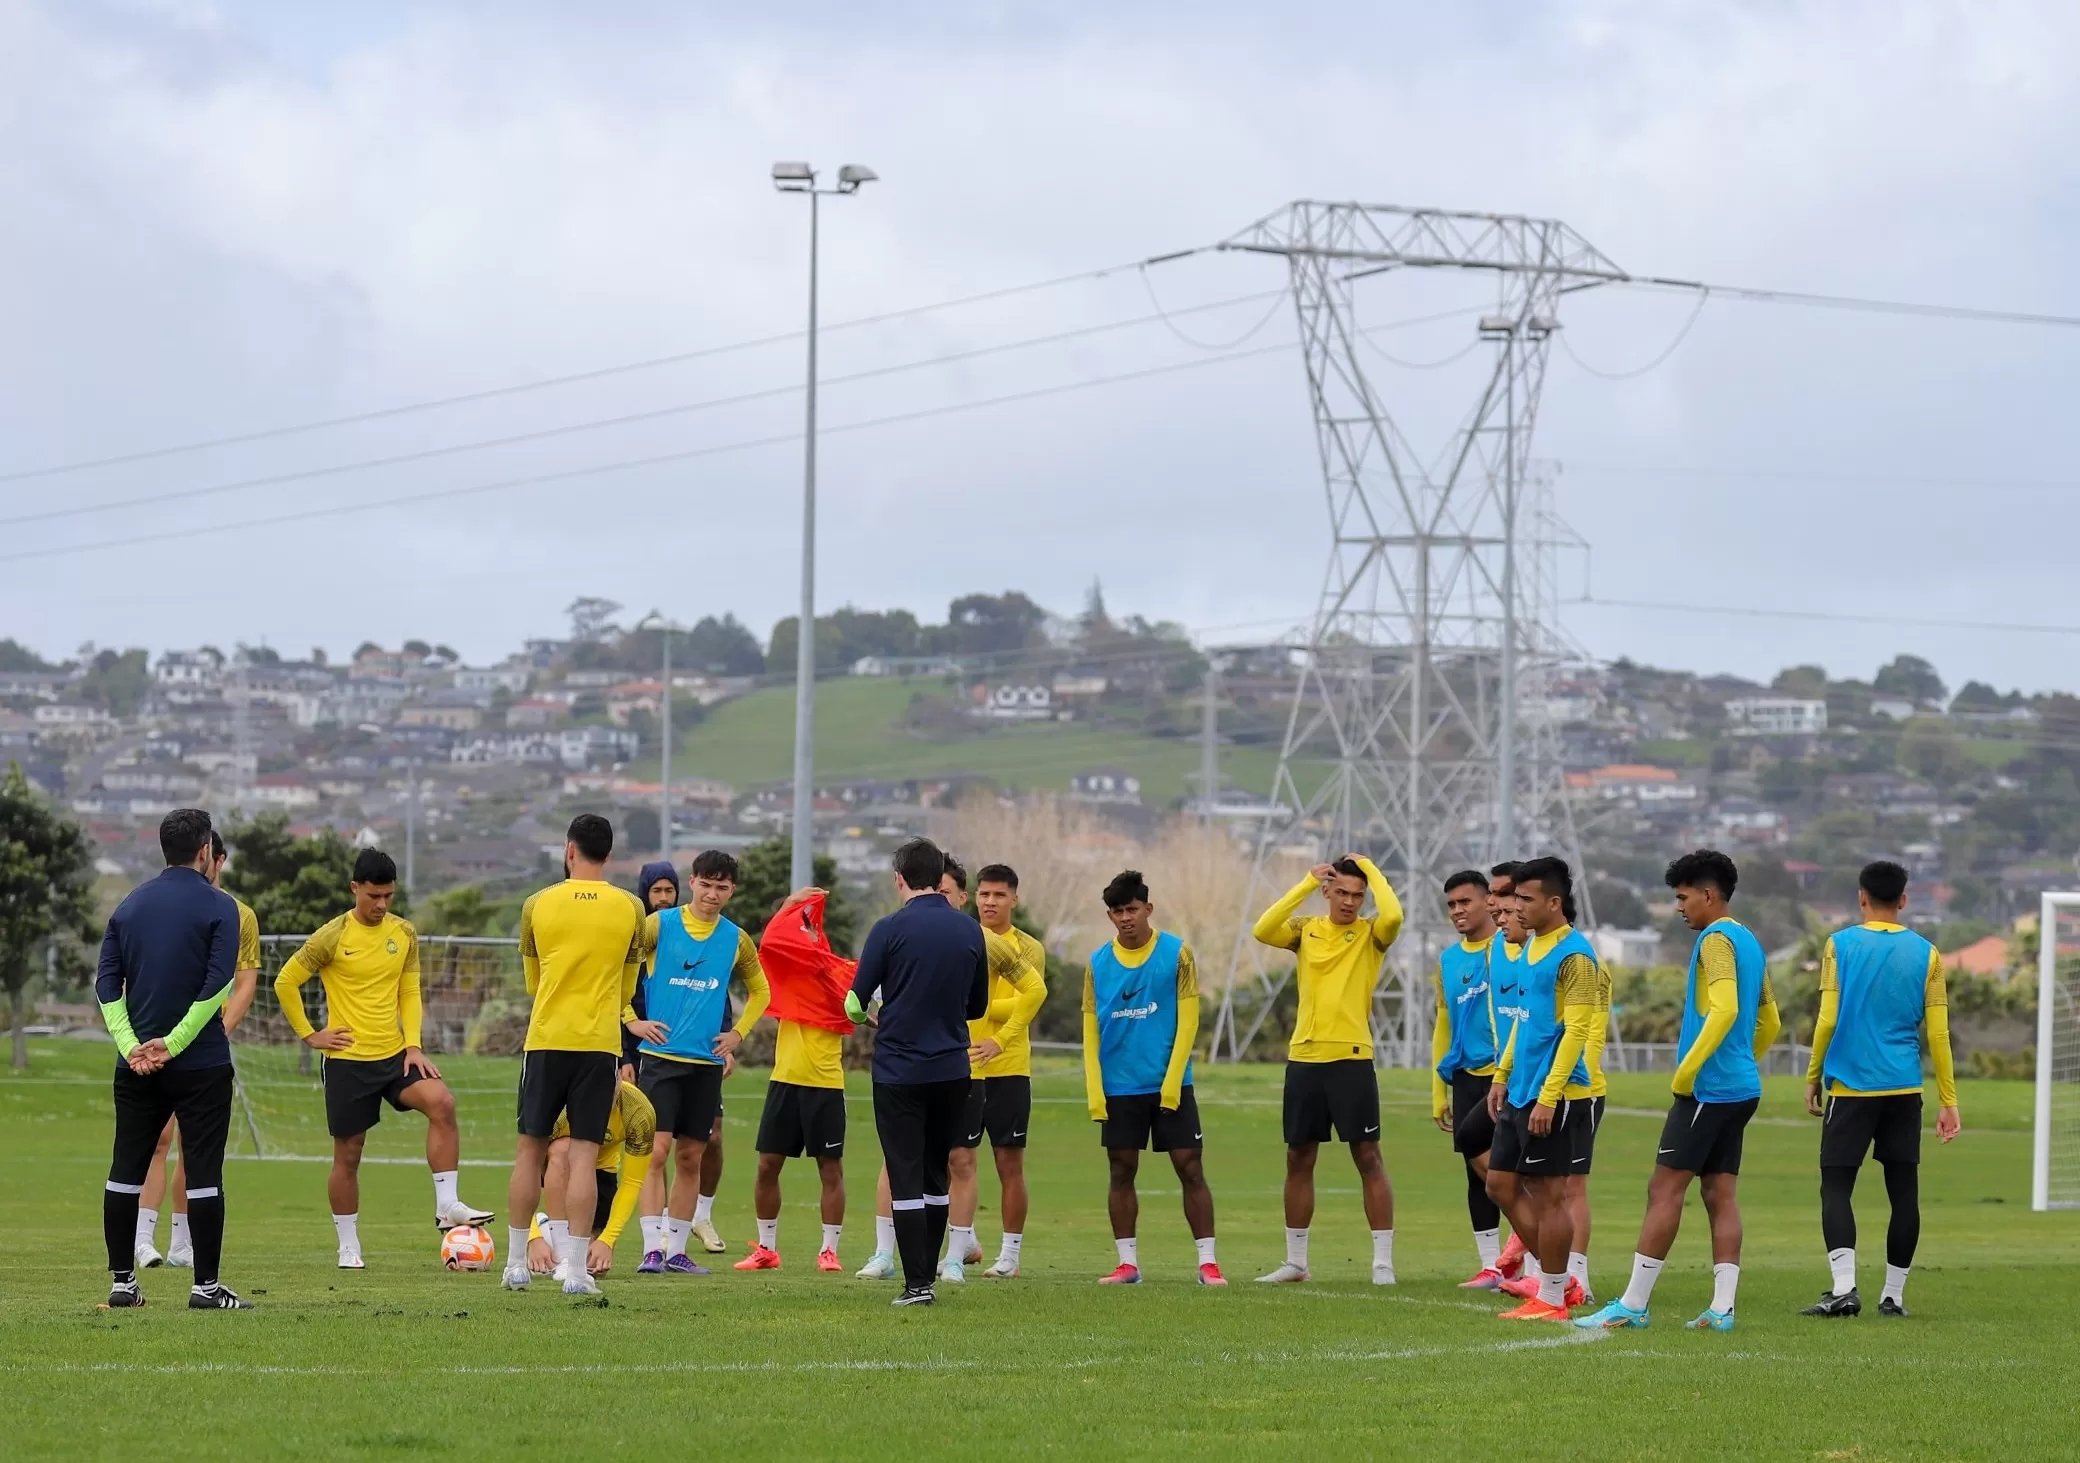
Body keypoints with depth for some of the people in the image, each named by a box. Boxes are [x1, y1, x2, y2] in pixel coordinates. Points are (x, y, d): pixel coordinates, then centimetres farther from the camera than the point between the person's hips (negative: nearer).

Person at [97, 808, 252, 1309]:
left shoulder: (131, 904, 9)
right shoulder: (218, 906, -7)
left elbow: (107, 980, 3)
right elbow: (218, 983, -16)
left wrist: (131, 1045, -4)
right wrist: (174, 1043, -14)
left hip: (137, 1065, 5)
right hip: (201, 1065, -5)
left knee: (125, 1172, 9)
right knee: (203, 1173, -2)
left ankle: (121, 1281, 11)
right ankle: (206, 1286, -3)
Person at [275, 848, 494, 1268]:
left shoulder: (404, 934, 5)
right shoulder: (333, 937, -8)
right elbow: (286, 982, -2)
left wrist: (414, 1044, 1)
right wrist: (309, 1035, -4)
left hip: (394, 1055, 3)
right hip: (347, 1060, -3)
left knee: (442, 1102, -23)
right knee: (348, 1155, 3)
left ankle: (447, 1205, -21)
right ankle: (348, 1247, 18)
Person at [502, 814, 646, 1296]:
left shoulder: (538, 905, 1)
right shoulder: (630, 908, 1)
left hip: (545, 1040, 0)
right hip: (600, 1043, 0)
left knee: (530, 1149, 9)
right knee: (584, 1154, -1)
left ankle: (516, 1265, 13)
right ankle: (575, 1270, -6)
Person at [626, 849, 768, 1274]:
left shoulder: (736, 940, 7)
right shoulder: (659, 924, -3)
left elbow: (759, 991, 22)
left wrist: (736, 1034, 10)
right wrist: (632, 1020, -6)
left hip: (707, 1062, 4)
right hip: (660, 1056, -4)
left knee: (690, 1159, 7)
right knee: (657, 1151, -12)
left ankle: (676, 1251, 13)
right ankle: (652, 1250, -12)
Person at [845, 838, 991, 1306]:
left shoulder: (891, 929, -10)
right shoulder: (969, 930, 3)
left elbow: (855, 1004, -7)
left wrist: (865, 1016, 16)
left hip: (899, 1070, -4)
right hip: (952, 1070, 4)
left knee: (906, 1180, -2)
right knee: (935, 1177, 15)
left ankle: (917, 1283, -7)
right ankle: (926, 1275, 18)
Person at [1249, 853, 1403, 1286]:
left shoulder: (1370, 935, 0)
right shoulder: (1307, 930, 8)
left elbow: (1394, 915, -23)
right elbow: (1262, 931, -10)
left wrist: (1370, 869, -9)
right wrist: (1307, 883, -9)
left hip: (1352, 1059, -4)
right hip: (1304, 1058, 4)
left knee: (1368, 1157, -4)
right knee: (1298, 1158, 10)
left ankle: (1383, 1261, -1)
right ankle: (1295, 1261, 20)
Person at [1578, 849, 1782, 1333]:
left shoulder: (1716, 939, -11)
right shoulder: (1750, 943, 18)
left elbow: (1725, 1008, -25)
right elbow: (1769, 1023, 25)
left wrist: (1687, 1070, -20)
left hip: (1708, 1089, -10)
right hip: (1742, 1089, 10)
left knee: (1665, 1188, -7)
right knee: (1720, 1194, 6)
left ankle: (1632, 1304, -8)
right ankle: (1722, 1308, 0)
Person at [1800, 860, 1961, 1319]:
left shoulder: (1840, 945, -1)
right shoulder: (1925, 954, 4)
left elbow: (1828, 1019, -4)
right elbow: (1938, 1032, 3)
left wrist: (1813, 1078, 8)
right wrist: (1948, 1101, 7)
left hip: (1850, 1086, -2)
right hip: (1905, 1090, 2)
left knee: (1836, 1186, -1)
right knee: (1903, 1190, 8)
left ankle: (1843, 1287, -17)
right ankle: (1893, 1295, 10)